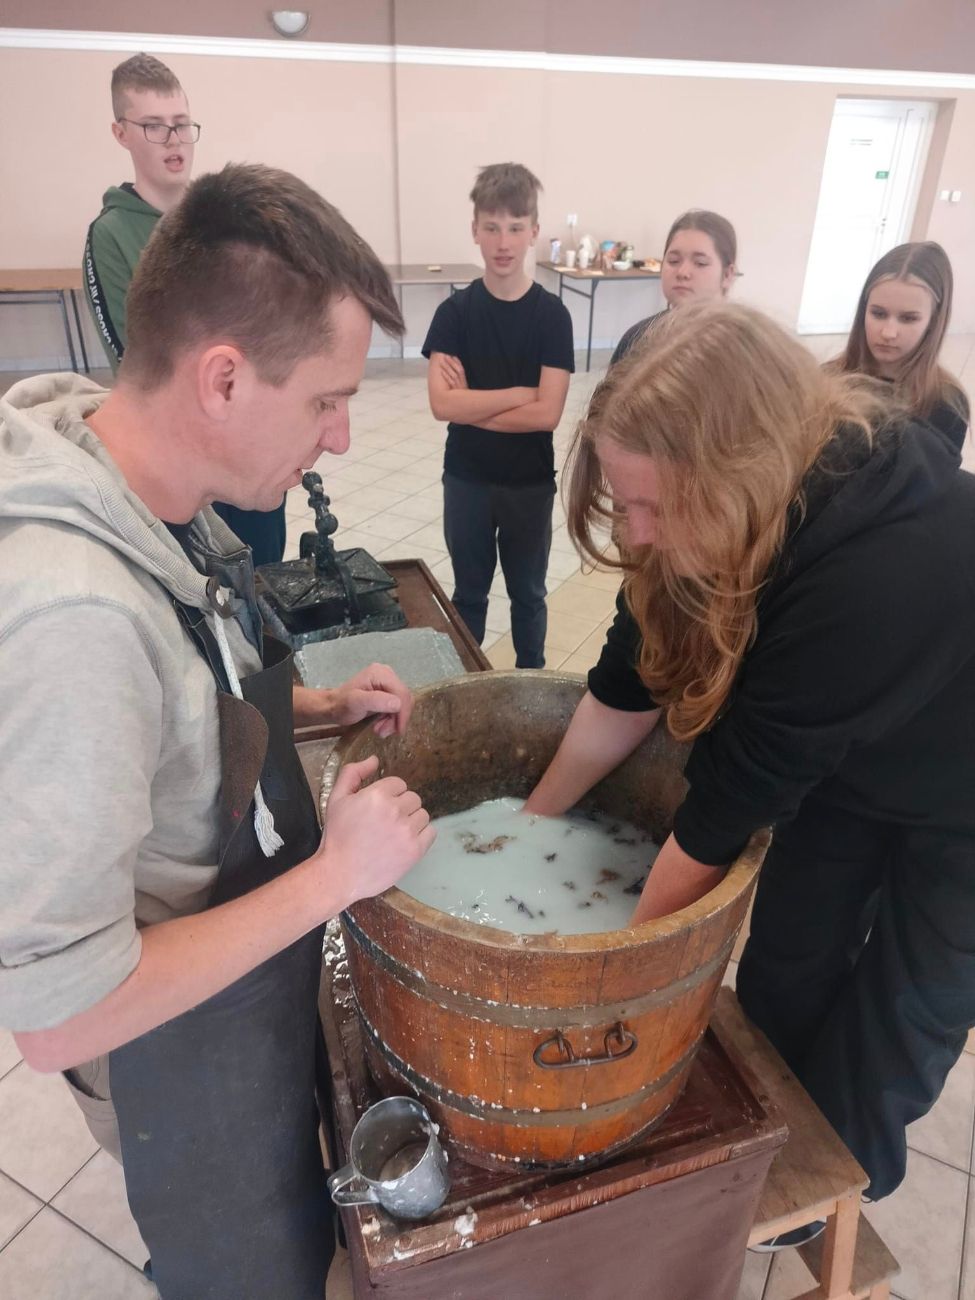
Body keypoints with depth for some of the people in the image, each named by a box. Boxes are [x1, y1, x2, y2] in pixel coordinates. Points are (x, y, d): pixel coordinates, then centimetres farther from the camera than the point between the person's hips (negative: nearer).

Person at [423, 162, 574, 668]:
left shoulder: (552, 314, -8)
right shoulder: (455, 311, -6)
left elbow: (546, 414, -17)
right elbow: (442, 403, -18)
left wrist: (471, 404, -15)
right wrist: (521, 392, -17)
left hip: (530, 482, -1)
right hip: (466, 479, 1)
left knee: (528, 594, 15)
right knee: (468, 592, 16)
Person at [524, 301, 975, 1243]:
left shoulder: (877, 575, -42)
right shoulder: (728, 519, -21)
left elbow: (738, 789, -32)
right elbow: (631, 680, -12)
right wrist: (536, 819, -3)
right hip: (844, 760, 6)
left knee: (894, 1022, 13)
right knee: (781, 973, 16)